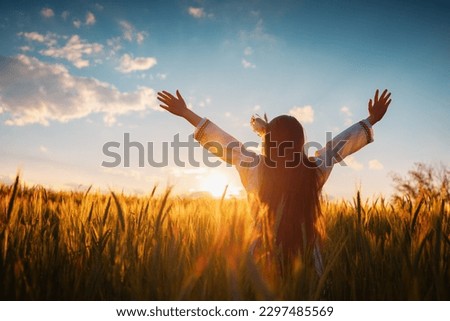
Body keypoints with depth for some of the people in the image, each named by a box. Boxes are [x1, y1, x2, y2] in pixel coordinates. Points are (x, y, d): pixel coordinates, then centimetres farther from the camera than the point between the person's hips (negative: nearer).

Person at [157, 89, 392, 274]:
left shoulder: (255, 170, -14)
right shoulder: (315, 171, -10)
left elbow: (225, 143, -6)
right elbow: (341, 144, 3)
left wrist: (186, 112, 4)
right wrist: (372, 120, 20)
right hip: (306, 265, 1)